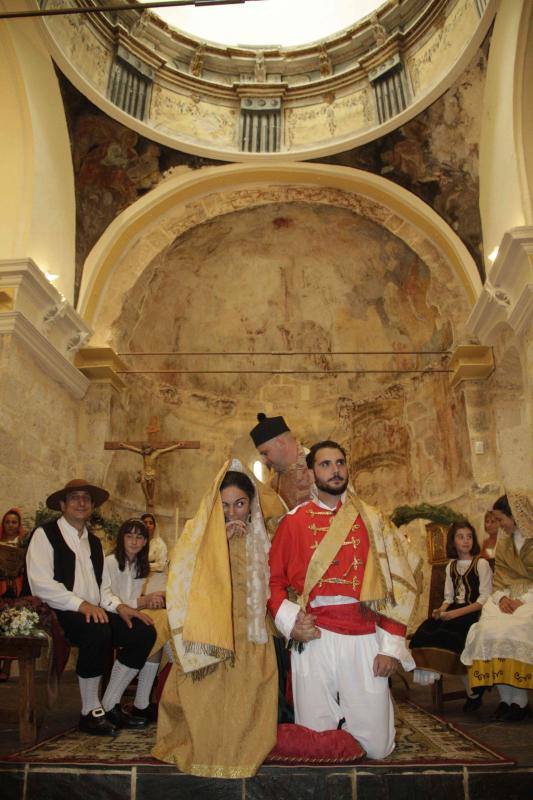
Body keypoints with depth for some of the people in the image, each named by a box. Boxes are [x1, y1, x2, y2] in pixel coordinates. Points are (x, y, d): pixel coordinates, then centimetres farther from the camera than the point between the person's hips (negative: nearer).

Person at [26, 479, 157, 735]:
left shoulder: (94, 542, 21)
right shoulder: (45, 534, -2)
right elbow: (41, 584, -15)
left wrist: (119, 606, -2)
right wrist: (82, 604, -23)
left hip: (94, 612, 7)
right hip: (59, 614, -7)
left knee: (144, 632, -12)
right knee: (98, 632, -35)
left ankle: (110, 705, 1)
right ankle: (90, 712, -15)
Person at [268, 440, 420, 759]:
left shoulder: (372, 520, 6)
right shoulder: (294, 521, 5)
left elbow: (397, 583, 3)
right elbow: (275, 579, 6)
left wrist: (392, 646, -3)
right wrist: (289, 620, -11)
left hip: (365, 640, 1)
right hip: (313, 640, 0)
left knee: (377, 747, 2)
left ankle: (348, 722, 33)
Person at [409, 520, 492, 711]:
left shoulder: (481, 564, -1)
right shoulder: (451, 566, 17)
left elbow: (485, 599, -9)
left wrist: (457, 612, -18)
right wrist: (441, 609, -7)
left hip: (474, 612, -5)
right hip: (454, 611, 6)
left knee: (449, 631, -30)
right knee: (426, 629, -21)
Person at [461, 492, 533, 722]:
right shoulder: (503, 542, 15)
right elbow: (500, 576, 12)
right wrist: (502, 597, -7)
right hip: (508, 597, 5)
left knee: (512, 633, -29)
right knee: (489, 631, -22)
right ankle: (505, 699, -11)